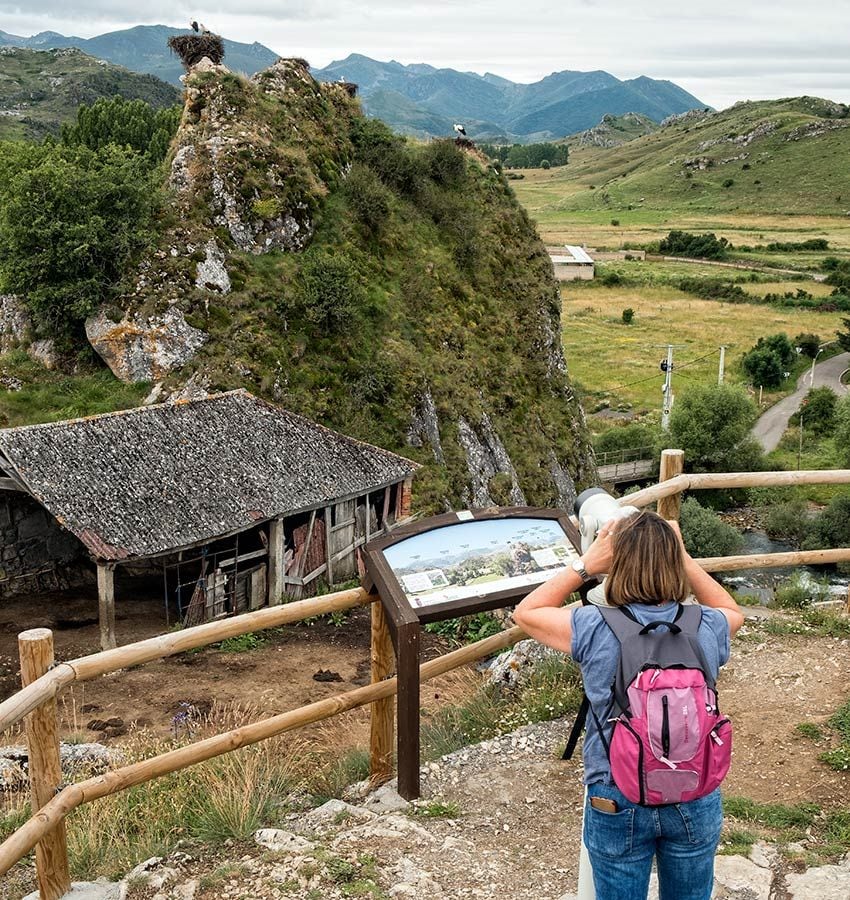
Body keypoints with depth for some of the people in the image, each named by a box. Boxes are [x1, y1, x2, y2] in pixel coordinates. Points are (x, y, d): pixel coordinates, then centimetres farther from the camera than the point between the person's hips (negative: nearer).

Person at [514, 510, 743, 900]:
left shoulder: (594, 629, -19)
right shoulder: (706, 629, -11)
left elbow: (525, 612, 0)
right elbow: (733, 612, 15)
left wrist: (585, 564, -4)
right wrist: (683, 557, 7)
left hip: (618, 805, -2)